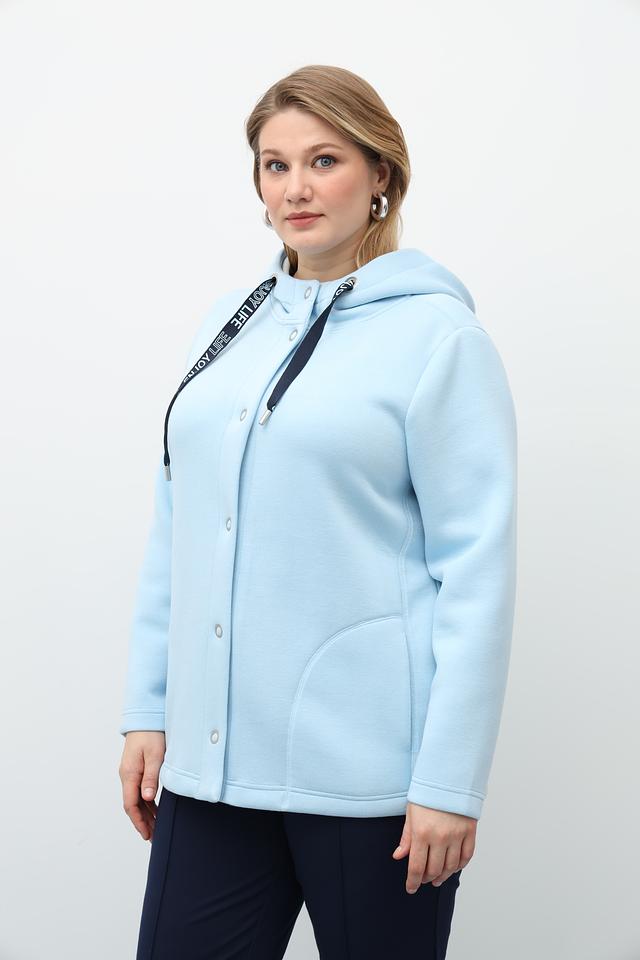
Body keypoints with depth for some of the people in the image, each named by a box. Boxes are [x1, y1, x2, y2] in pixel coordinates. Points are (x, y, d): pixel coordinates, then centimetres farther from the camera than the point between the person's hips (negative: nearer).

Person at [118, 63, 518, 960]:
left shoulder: (438, 334, -6)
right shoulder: (229, 323, 10)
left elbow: (477, 567, -10)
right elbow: (176, 526, 12)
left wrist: (451, 782, -13)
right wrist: (148, 710, 8)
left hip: (366, 770, -4)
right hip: (213, 755, 5)